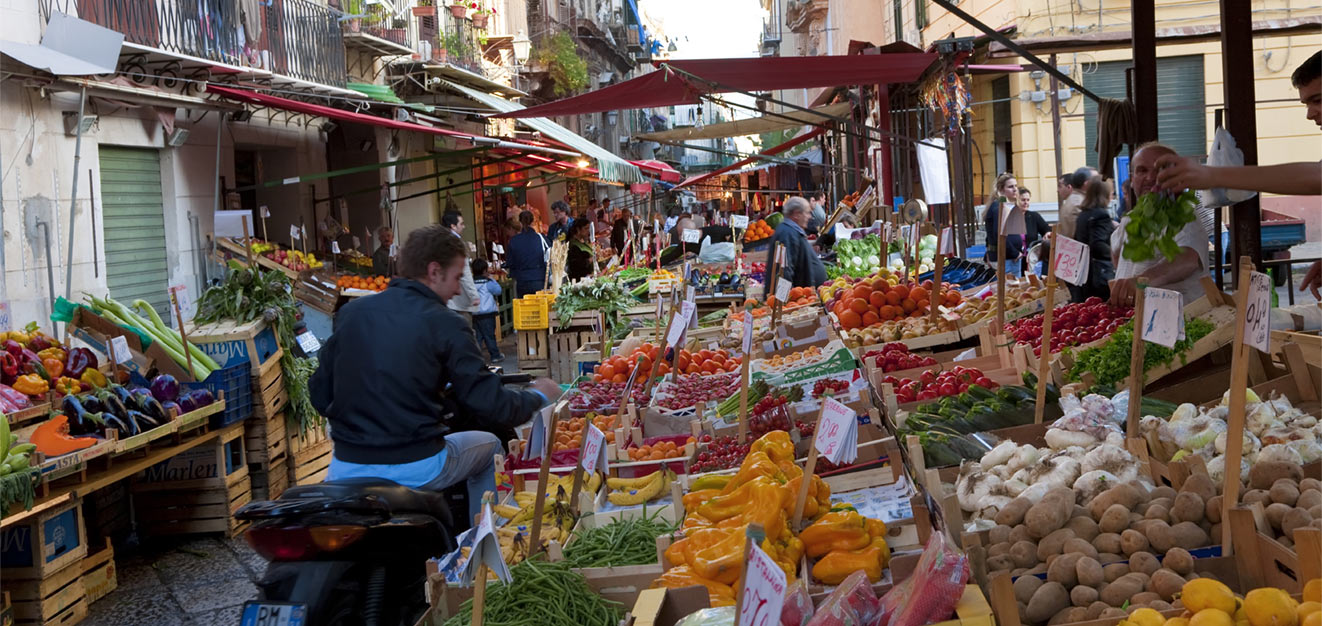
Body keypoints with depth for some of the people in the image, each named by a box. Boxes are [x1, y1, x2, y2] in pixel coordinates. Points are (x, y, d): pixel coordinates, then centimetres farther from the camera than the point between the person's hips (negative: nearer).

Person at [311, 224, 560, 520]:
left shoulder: (350, 312, 3)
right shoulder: (445, 324, -9)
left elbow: (320, 396, 8)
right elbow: (489, 406, -8)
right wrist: (539, 396, 10)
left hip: (346, 470, 4)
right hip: (416, 470, -4)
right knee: (489, 444, 25)